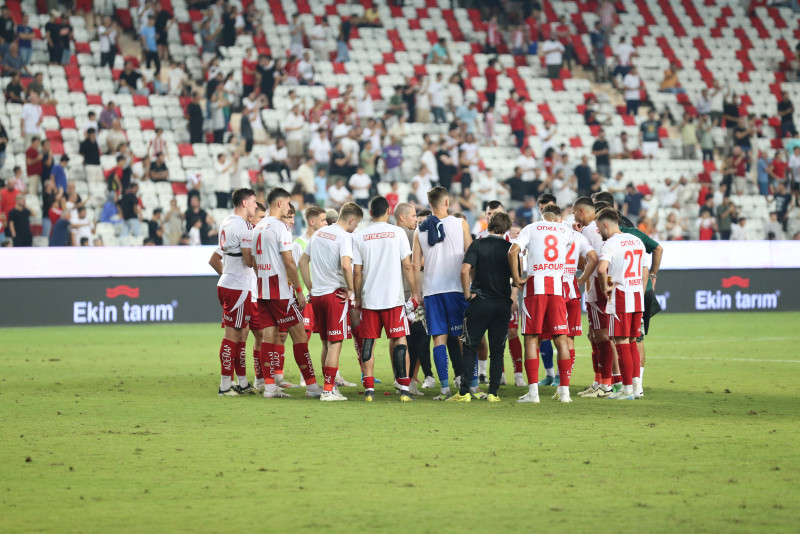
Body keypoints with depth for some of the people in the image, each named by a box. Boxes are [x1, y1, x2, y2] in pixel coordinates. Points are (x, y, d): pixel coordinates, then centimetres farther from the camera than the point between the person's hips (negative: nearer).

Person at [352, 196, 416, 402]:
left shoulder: (359, 237, 2)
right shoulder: (397, 233, -1)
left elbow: (357, 272, 3)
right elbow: (407, 266, -2)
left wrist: (357, 298, 13)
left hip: (369, 298, 1)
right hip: (394, 297, -1)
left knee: (368, 341, 7)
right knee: (399, 339, 2)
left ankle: (369, 388, 2)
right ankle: (404, 388, -3)